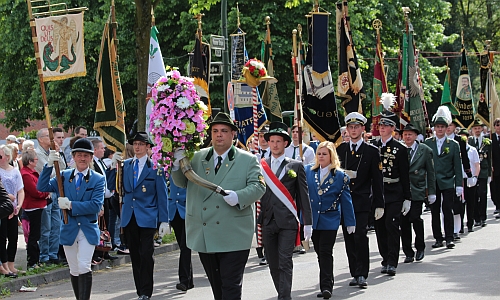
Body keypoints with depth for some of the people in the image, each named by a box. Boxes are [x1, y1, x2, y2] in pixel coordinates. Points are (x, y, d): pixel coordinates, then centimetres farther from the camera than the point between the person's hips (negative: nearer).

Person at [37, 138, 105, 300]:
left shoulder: (98, 179, -2)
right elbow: (42, 187, -5)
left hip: (88, 230, -3)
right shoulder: (64, 176, 6)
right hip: (69, 230, 3)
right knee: (74, 270, 10)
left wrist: (71, 205, -19)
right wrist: (49, 165, -17)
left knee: (83, 266, -18)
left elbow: (96, 205, -14)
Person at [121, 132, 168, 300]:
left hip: (147, 217, -4)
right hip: (129, 217, 4)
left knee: (146, 255, -7)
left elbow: (162, 195, -2)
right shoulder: (125, 165, 10)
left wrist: (164, 220, -6)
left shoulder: (155, 166, -2)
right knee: (134, 255, 8)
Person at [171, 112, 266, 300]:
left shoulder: (248, 160, 4)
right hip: (205, 236, 4)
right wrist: (178, 165, -7)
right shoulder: (197, 158, 13)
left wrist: (238, 197, -25)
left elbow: (258, 186, -5)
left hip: (233, 236, -4)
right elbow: (181, 182, 15)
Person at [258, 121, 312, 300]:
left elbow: (303, 196, 5)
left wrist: (307, 224, 1)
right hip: (267, 222, 3)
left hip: (287, 222, -3)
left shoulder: (296, 166, 5)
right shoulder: (260, 166, 10)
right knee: (273, 264, 7)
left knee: (285, 263, -10)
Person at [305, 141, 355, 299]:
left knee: (325, 253, -10)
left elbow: (346, 200, 0)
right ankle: (326, 284, 21)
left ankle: (326, 286, -10)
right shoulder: (308, 171, 4)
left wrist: (350, 222, 1)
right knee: (320, 253, 10)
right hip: (313, 219, 3)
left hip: (330, 220, -3)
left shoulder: (340, 176, -2)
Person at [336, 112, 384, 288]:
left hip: (362, 202, -3)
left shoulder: (371, 151, 3)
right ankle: (355, 274, 12)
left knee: (360, 236, -13)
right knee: (349, 238, 4)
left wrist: (379, 205, -2)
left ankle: (362, 274, -9)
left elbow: (377, 180, 2)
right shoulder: (340, 149, 12)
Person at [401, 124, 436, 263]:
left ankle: (420, 247, 10)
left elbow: (430, 172, 5)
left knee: (415, 218, -13)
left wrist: (431, 192, 2)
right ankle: (408, 253, 10)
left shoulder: (425, 150, 4)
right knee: (404, 222, 1)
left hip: (417, 191, -2)